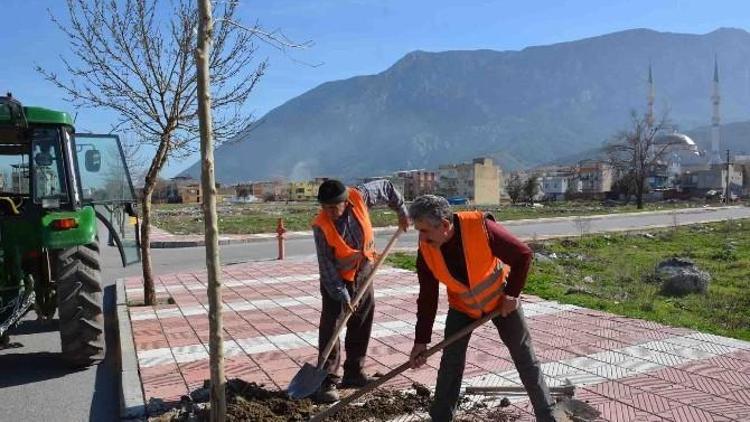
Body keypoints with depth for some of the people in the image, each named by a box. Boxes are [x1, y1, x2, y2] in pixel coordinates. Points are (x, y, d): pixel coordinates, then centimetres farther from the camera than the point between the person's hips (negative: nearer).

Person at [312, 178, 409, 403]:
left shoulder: (359, 197, -20)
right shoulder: (321, 226, -26)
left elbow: (386, 187, -1)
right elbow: (326, 265, -22)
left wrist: (401, 212, 3)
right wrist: (342, 295, -23)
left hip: (364, 272, 4)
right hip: (337, 278, -4)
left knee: (362, 326, 12)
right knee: (330, 328, -8)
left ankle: (354, 373, 26)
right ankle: (327, 381, 2)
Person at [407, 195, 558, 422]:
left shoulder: (480, 227, -34)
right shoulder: (425, 249, -21)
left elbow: (523, 255, -22)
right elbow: (427, 298, -12)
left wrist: (511, 294, -20)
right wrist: (421, 340, -11)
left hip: (501, 299, -2)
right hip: (462, 305, 3)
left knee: (525, 357, 7)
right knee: (450, 362, 0)